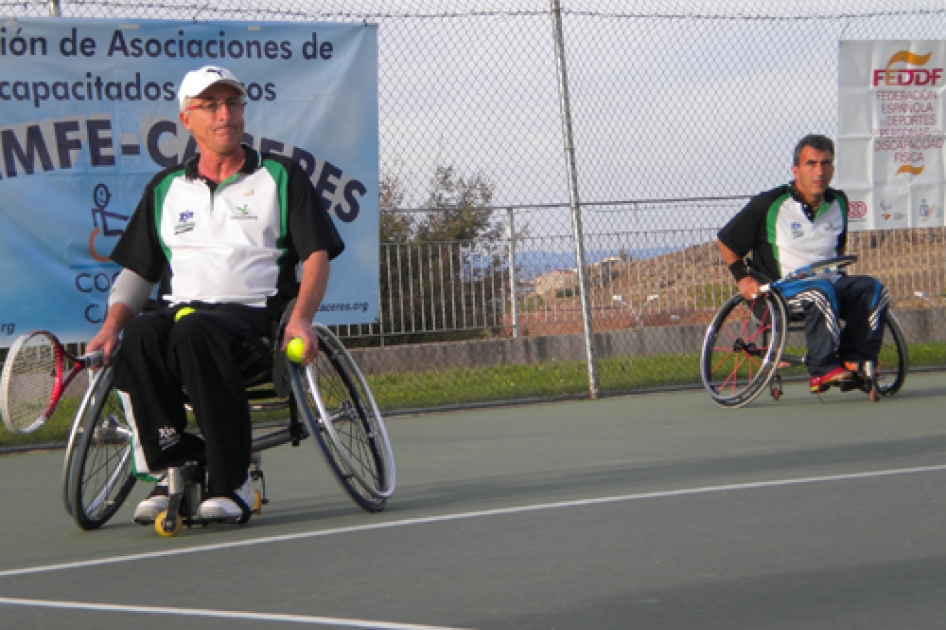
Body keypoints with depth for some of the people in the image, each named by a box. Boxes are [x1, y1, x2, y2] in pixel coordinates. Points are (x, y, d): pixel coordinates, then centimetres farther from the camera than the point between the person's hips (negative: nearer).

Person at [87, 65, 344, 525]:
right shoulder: (165, 189, 24)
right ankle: (171, 470, -26)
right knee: (139, 336, -35)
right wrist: (111, 326, 3)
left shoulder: (280, 176, 15)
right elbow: (137, 271, 23)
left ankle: (231, 485, -34)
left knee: (193, 333, -39)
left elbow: (316, 255, 7)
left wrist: (301, 319, -13)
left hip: (250, 314, -3)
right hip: (179, 309, 3)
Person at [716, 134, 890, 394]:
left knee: (872, 290, -20)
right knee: (821, 293, -37)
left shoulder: (838, 202, 10)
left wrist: (837, 272, 17)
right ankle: (822, 371, -34)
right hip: (784, 290, -6)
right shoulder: (769, 205, -7)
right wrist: (743, 277, -7)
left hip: (831, 282, 6)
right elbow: (725, 241, 2)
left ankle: (852, 361, -19)